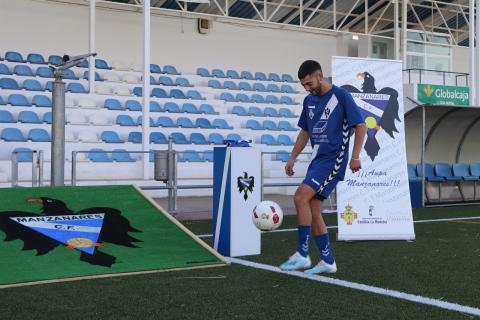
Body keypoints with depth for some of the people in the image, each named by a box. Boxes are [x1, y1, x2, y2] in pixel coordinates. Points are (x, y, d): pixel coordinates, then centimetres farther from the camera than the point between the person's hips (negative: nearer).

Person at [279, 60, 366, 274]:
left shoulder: (340, 95, -7)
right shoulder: (309, 100, 13)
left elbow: (360, 126, -7)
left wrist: (355, 157, -15)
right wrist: (292, 158, 15)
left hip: (333, 159, -8)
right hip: (317, 160, 8)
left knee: (301, 197, -21)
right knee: (313, 210, 4)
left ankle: (302, 255, -15)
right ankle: (327, 261, 14)